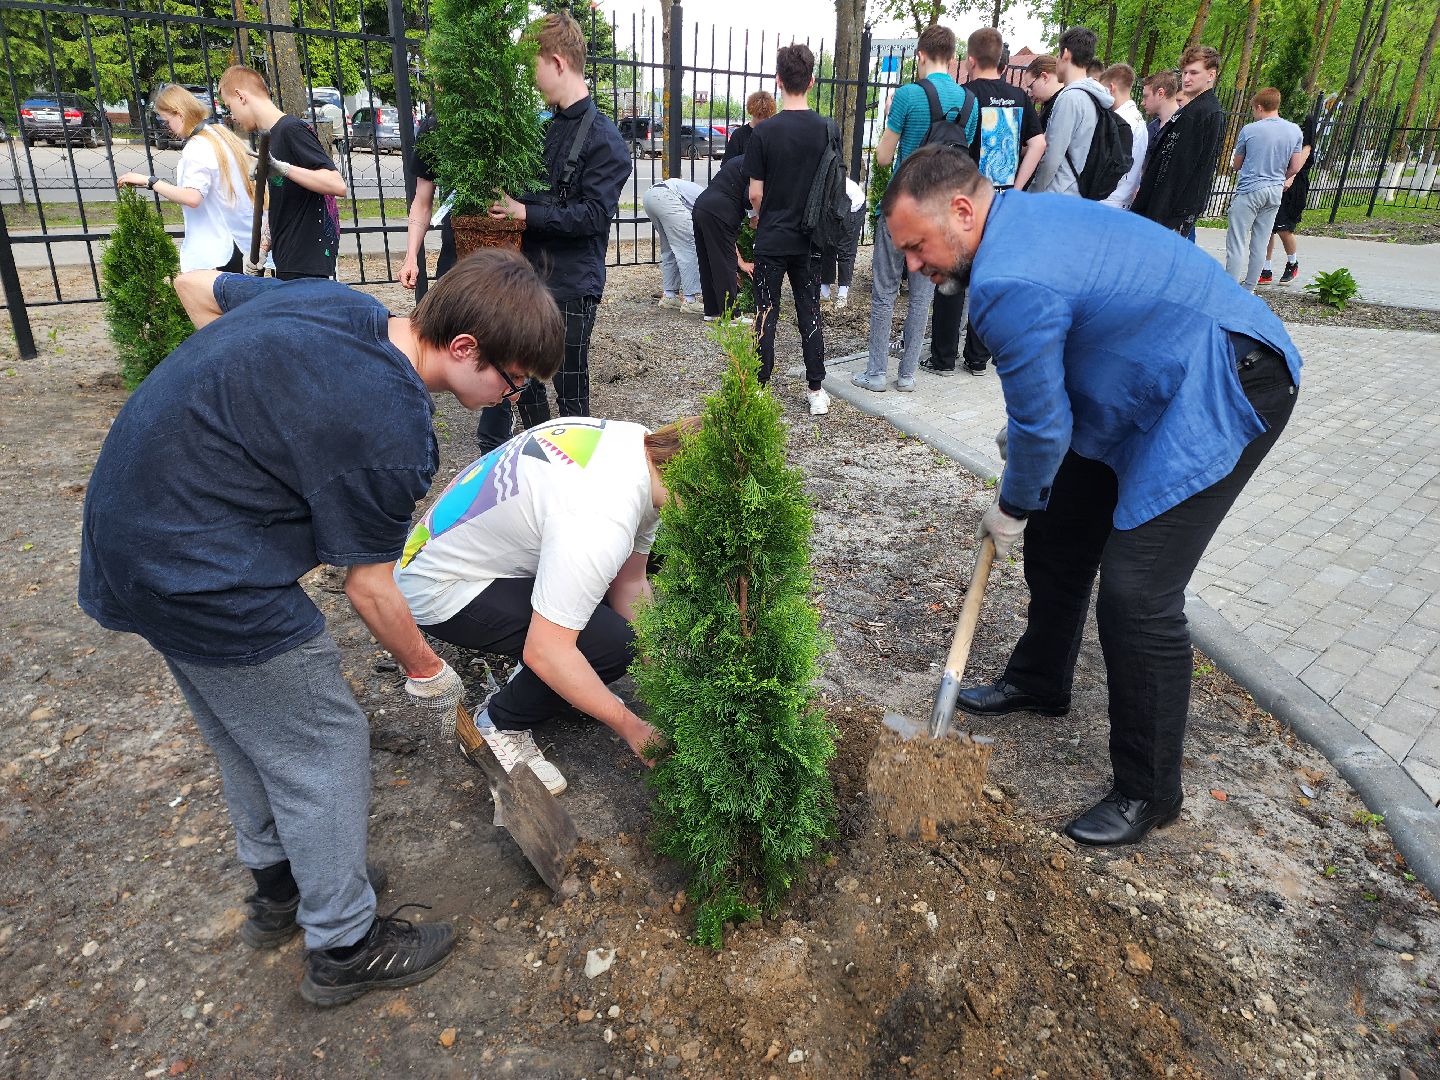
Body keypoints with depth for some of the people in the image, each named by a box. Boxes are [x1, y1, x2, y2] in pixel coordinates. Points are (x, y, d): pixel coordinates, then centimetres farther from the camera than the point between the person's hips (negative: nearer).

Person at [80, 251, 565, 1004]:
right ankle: (345, 947, 24)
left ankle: (277, 887, 45)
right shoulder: (390, 431, -26)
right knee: (321, 749, 6)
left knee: (249, 728, 24)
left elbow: (199, 283, 15)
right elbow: (368, 584, -15)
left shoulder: (338, 301, -1)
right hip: (201, 573, -10)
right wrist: (425, 671, 1)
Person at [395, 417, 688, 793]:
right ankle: (500, 726, 2)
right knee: (611, 643, -21)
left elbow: (630, 582, 1)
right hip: (440, 591, -9)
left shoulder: (646, 445, -8)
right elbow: (544, 651, -32)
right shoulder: (600, 524, -37)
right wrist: (631, 726, -21)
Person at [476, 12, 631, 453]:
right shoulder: (544, 126, 11)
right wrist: (507, 202, 1)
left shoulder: (604, 138, -11)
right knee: (524, 383, 14)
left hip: (573, 283, -7)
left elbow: (594, 214, -19)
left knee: (570, 389, 4)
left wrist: (527, 213, -17)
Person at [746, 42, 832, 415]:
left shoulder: (764, 132, -12)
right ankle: (816, 391, 13)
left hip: (772, 239, -2)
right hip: (810, 238, 3)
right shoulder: (826, 129, -3)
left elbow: (755, 193, -7)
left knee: (766, 314, 6)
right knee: (810, 314, 10)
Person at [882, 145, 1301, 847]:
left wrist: (1012, 511, -1)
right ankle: (1039, 683, 36)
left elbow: (1042, 428, -18)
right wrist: (1021, 428, 20)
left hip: (1221, 397, -11)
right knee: (1059, 533, 15)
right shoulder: (1022, 214, 4)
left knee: (1137, 597, -12)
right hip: (1150, 387, 11)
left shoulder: (1010, 284, -28)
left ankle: (1147, 794, 7)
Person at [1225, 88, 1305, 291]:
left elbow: (1236, 164, 3)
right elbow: (1295, 167, 8)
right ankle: (1249, 289, 16)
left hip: (1249, 190, -5)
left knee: (1237, 242, -5)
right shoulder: (1295, 131, 5)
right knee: (1260, 243, 10)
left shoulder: (1249, 130, -7)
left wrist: (1234, 164, 26)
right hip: (1276, 191, 5)